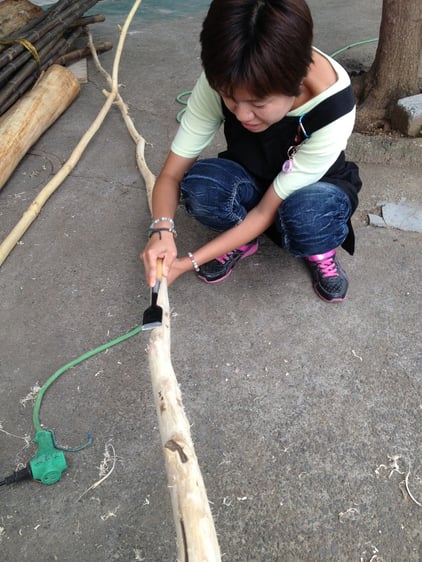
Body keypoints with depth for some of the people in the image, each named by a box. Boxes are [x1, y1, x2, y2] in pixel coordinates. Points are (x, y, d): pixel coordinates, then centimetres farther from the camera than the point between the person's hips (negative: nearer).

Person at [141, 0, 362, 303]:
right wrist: (162, 229, -42)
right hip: (250, 183, 2)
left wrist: (190, 262, -32)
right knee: (199, 183, -32)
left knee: (306, 213, -39)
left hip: (317, 187, -2)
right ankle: (242, 240, -1)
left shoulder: (333, 109, -34)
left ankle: (321, 252, -3)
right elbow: (172, 174, -21)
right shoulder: (223, 81, -27)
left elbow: (267, 211, -30)